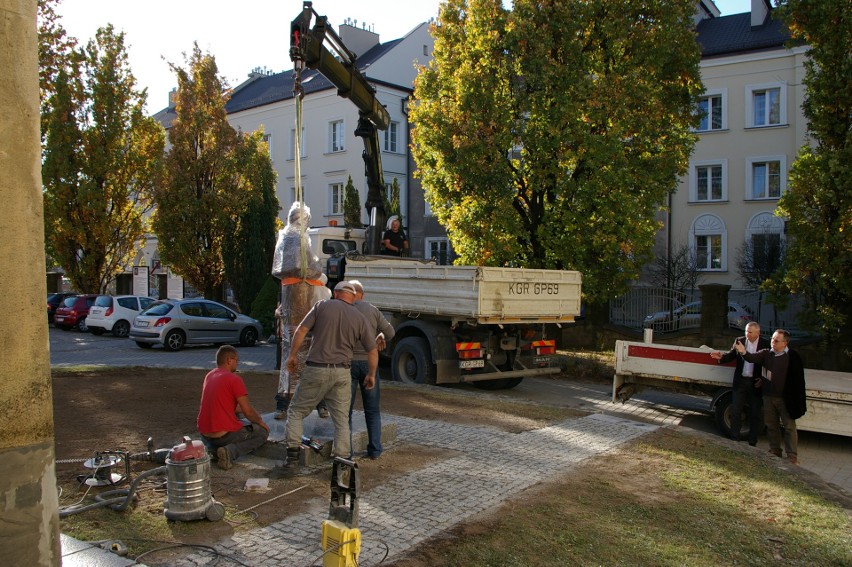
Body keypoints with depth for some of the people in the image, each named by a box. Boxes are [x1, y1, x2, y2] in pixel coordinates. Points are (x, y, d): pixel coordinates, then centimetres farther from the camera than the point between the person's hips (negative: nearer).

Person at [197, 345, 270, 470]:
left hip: (204, 433, 8)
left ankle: (212, 447, 10)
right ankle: (231, 451, -11)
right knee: (262, 432, 11)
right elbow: (248, 412, -11)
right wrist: (260, 422, 10)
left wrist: (254, 414, 26)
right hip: (224, 434, -8)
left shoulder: (209, 376, 11)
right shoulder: (234, 379, -14)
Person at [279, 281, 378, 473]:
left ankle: (293, 457, 8)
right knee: (341, 419, 13)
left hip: (316, 370, -2)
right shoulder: (360, 318, 4)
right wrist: (371, 375, 22)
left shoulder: (322, 306, -1)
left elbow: (301, 330, -5)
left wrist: (292, 355, 8)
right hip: (342, 373, 2)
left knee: (296, 411, 14)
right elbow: (372, 351, 8)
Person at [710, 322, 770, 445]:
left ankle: (752, 442, 20)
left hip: (756, 383, -2)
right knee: (735, 411, 5)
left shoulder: (765, 344, -7)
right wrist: (721, 357, -17)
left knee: (755, 413, 9)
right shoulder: (739, 341, 1)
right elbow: (731, 355, 3)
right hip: (741, 381, 2)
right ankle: (734, 439, 15)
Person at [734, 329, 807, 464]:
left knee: (789, 427, 2)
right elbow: (753, 357, -14)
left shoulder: (793, 357, -10)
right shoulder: (766, 353, 3)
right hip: (768, 396, 5)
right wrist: (744, 352, -36)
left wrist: (798, 401, -14)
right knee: (771, 425, 15)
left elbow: (799, 380, -10)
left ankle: (792, 457, 9)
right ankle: (775, 452, 28)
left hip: (785, 398, -5)